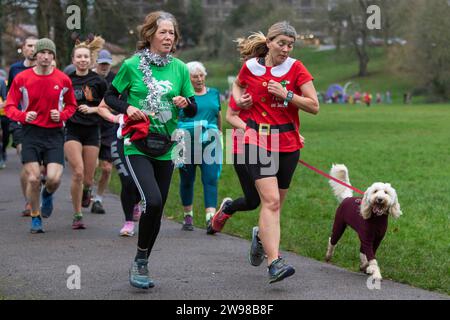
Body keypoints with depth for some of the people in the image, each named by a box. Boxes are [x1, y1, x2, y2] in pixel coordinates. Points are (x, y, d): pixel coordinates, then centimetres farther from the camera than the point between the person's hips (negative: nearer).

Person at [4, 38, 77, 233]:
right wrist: (24, 116, -18)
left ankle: (47, 194, 25)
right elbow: (9, 106, 2)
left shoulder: (63, 80, 3)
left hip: (54, 133, 1)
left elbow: (71, 105, 16)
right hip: (31, 132, -1)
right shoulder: (22, 78, -1)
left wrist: (61, 115, -5)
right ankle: (35, 217, 15)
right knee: (33, 178, -7)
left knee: (54, 178, -13)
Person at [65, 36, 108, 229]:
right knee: (78, 173, -16)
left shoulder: (98, 81, 0)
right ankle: (77, 215, -3)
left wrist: (92, 109, -8)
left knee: (87, 178, 1)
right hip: (72, 131, 0)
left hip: (92, 131, 0)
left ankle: (87, 190, 41)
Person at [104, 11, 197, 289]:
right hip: (138, 145, -4)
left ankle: (141, 265, 24)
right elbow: (110, 97, 7)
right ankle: (140, 260, -2)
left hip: (166, 147, 4)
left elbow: (193, 111, 9)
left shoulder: (180, 68, 4)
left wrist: (186, 103, -13)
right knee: (153, 201, -22)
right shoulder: (132, 65, -4)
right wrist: (128, 108, -12)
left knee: (157, 210, 7)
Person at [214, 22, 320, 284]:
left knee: (275, 202, 13)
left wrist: (286, 95, -14)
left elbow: (314, 106, -3)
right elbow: (238, 85, 24)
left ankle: (261, 236, 45)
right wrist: (239, 98, 2)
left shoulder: (296, 69, 0)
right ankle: (274, 262, -25)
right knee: (271, 201, -19)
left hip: (288, 143, 2)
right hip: (259, 140, -2)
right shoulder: (250, 67, 2)